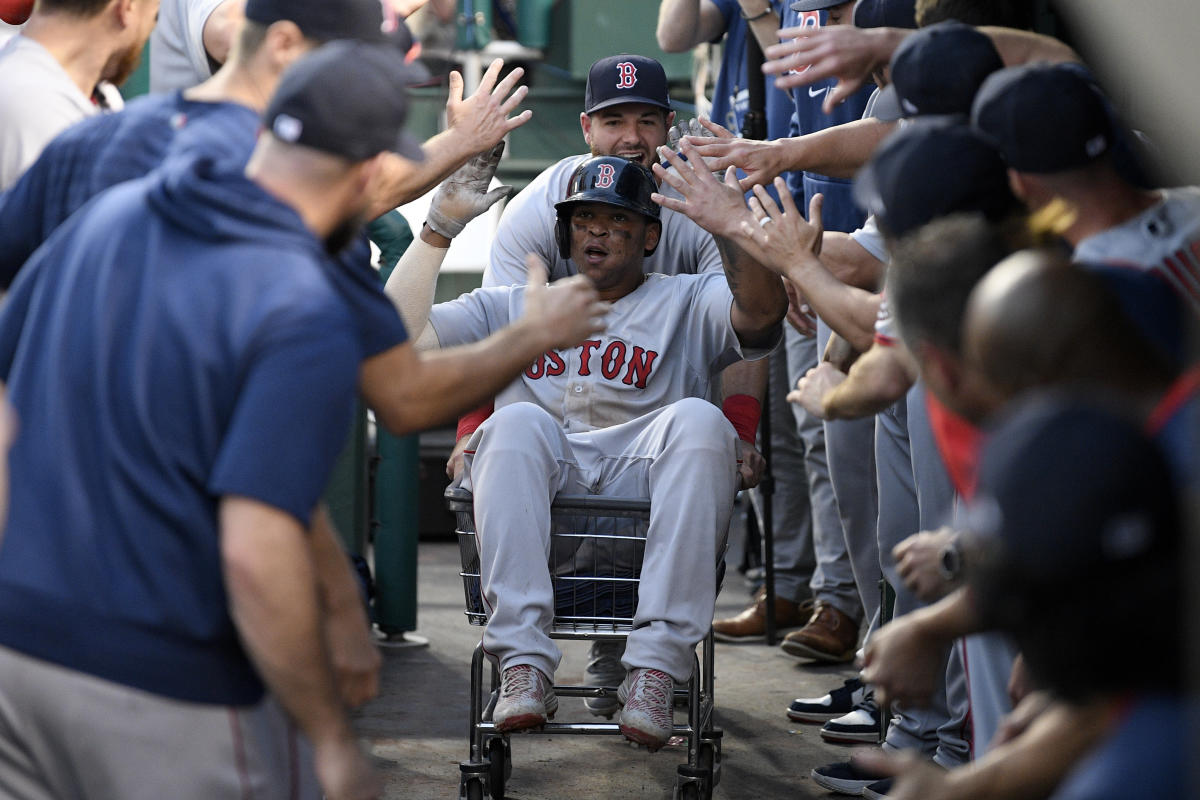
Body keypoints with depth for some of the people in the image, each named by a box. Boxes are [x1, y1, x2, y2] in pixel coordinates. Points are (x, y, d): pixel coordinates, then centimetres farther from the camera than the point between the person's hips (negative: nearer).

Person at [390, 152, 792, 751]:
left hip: (644, 477, -1)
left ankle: (654, 668, -36)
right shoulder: (512, 307, 29)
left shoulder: (685, 303, 23)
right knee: (518, 420, -32)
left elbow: (761, 312, -1)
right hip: (534, 477, 1)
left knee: (697, 419, -31)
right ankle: (524, 667, -37)